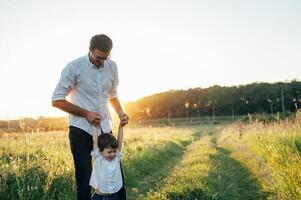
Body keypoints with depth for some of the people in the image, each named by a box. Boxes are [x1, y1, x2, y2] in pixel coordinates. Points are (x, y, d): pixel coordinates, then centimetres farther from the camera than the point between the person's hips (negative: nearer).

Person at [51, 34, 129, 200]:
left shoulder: (112, 66, 3)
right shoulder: (74, 68, -11)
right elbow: (57, 100, -7)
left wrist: (120, 113, -1)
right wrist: (86, 113, -13)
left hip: (105, 129, 4)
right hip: (81, 130, -4)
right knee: (84, 179, 1)